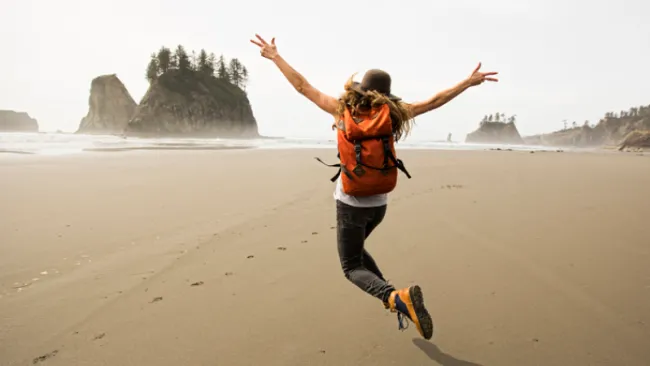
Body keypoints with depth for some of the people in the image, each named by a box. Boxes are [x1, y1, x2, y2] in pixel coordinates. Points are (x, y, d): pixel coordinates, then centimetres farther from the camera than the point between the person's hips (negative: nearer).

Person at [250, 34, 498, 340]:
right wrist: (469, 82, 12)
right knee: (355, 249, 28)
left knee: (352, 267, 7)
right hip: (378, 203, 4)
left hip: (350, 203, -4)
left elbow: (302, 86, -3)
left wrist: (274, 56, 9)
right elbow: (435, 101, 2)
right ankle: (396, 299, 19)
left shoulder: (343, 109, -8)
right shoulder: (392, 113, -5)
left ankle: (395, 296, -21)